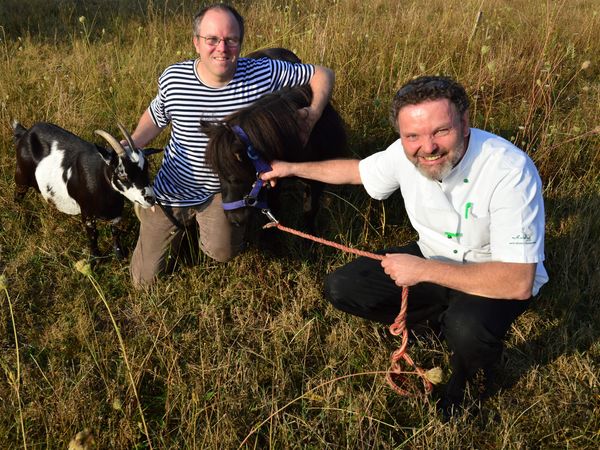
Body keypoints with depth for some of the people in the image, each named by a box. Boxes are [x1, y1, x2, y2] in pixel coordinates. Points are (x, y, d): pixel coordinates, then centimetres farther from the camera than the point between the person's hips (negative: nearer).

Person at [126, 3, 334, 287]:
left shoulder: (263, 73, -17)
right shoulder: (173, 79, -14)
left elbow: (322, 74, -7)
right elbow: (156, 117, 7)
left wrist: (313, 114, -23)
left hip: (227, 188, -1)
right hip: (175, 190, 2)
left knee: (222, 252, -31)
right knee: (144, 279, 10)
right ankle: (181, 225, 40)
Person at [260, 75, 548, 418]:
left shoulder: (510, 171, -33)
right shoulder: (406, 153, -16)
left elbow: (519, 282, -36)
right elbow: (358, 170, 8)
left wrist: (423, 270, -33)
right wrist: (292, 169, 13)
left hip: (499, 280, -5)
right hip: (434, 258, 5)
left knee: (467, 329, -37)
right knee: (341, 288, -9)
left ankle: (468, 375, 1)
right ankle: (443, 322, 6)